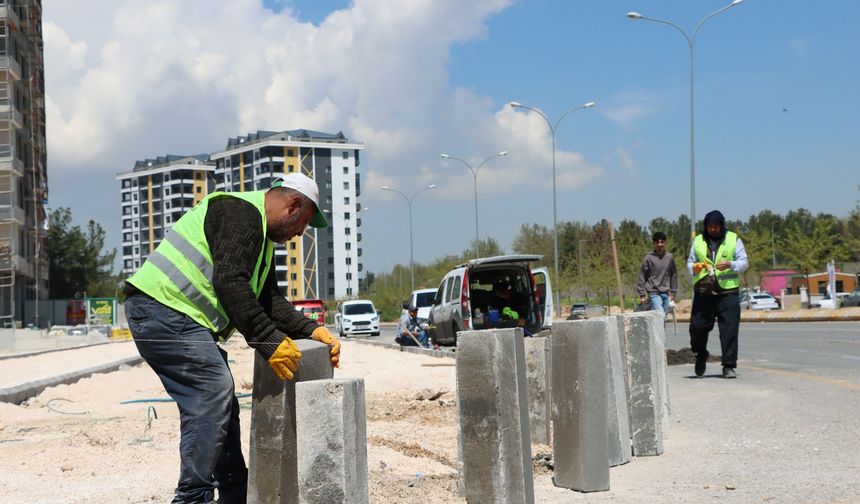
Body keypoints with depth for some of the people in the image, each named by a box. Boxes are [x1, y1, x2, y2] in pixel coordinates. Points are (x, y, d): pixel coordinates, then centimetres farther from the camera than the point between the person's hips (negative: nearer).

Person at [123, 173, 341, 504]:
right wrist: (269, 342, -24)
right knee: (213, 391, -19)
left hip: (180, 318, 11)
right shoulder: (241, 213, -12)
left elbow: (270, 300, 19)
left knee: (220, 403, 11)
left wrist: (311, 330, 5)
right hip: (164, 306, -11)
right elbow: (230, 284, -24)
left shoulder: (262, 238, 23)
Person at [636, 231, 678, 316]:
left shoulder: (670, 257, 5)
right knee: (660, 316, -19)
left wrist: (673, 292, 11)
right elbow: (641, 277, -2)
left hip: (666, 294, 4)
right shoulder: (649, 258, -5)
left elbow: (674, 275, 14)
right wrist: (642, 295, -4)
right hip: (653, 293, -4)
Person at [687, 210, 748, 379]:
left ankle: (729, 367, -1)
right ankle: (701, 356, 27)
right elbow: (689, 263, 17)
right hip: (703, 291, 2)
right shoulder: (698, 241, 13)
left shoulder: (733, 240, 8)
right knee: (697, 327, 0)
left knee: (729, 330, -6)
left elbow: (744, 262, 6)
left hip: (728, 291, -2)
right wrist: (694, 268, -7)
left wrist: (730, 265, -14)